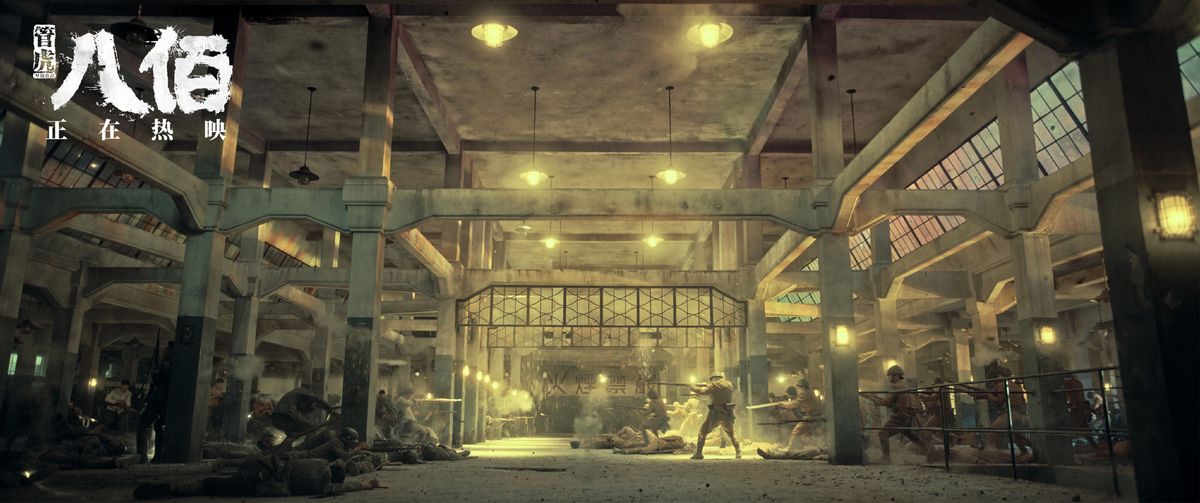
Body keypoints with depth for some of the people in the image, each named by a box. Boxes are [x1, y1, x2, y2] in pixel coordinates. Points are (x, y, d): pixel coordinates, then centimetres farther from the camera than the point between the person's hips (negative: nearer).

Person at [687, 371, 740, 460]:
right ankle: (738, 452, 16)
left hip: (715, 413, -5)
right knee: (731, 434, 25)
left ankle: (698, 453, -1)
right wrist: (707, 385, 19)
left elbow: (701, 391, -12)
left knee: (702, 432, 6)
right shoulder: (729, 384, 11)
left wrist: (692, 386, 3)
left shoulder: (715, 385, -8)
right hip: (728, 415, 5)